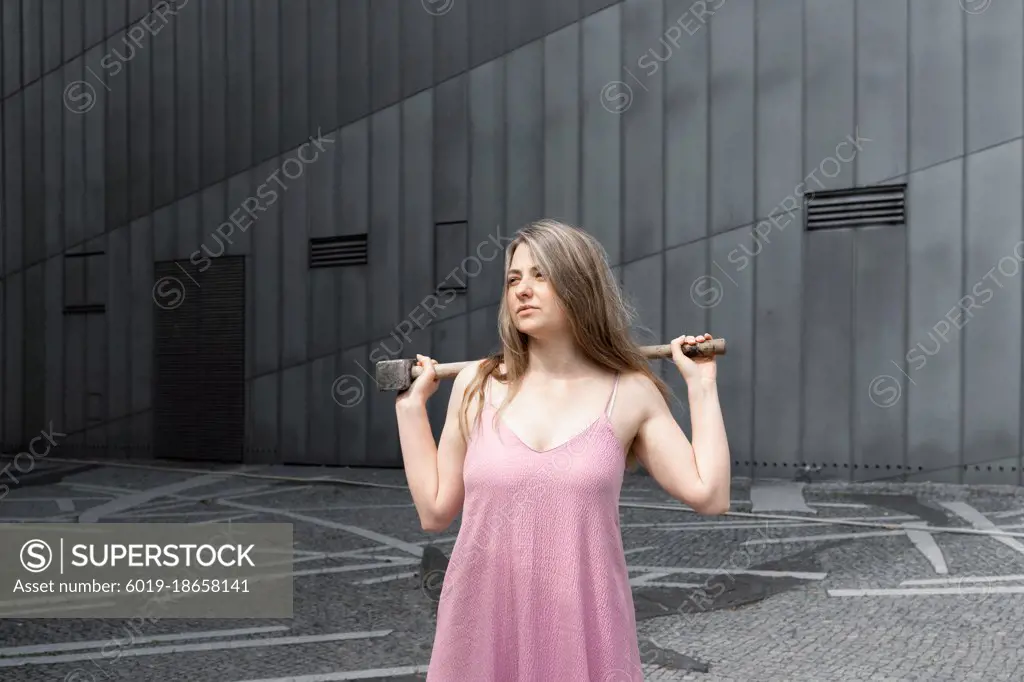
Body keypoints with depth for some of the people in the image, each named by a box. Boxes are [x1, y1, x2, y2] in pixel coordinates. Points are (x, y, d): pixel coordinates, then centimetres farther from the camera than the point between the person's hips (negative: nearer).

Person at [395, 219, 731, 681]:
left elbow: (709, 496, -5)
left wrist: (700, 384, 0)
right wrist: (411, 403, 4)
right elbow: (435, 512, 5)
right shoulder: (476, 386, 2)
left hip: (582, 625, -1)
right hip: (482, 622, 1)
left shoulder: (630, 393, 0)